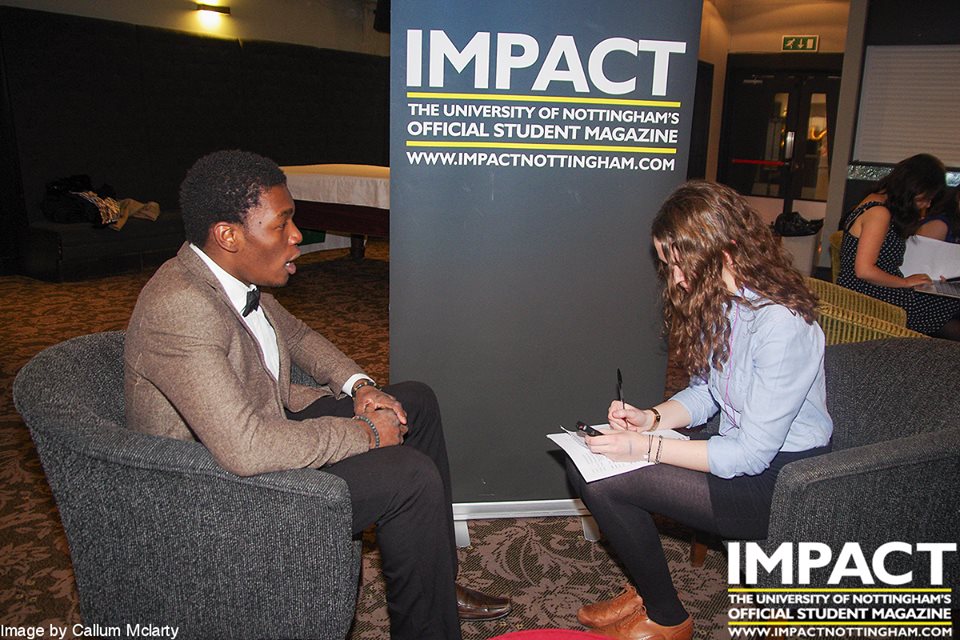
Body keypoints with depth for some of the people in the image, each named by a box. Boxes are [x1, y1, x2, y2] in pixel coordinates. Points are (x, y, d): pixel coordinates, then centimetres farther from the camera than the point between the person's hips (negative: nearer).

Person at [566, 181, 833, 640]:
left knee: (607, 482, -20)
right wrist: (651, 418, -7)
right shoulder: (715, 302, 1)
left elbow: (752, 454, -24)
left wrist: (647, 448, -23)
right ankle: (646, 591, 13)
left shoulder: (781, 325, -26)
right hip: (738, 446, 9)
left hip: (779, 479, -8)